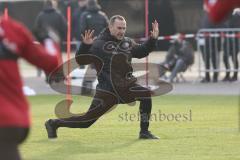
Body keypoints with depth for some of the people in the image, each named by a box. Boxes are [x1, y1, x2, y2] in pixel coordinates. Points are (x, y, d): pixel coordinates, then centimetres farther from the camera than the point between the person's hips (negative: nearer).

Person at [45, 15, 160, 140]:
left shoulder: (128, 43, 11)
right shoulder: (99, 43, -8)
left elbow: (141, 52, 26)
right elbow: (80, 60, -10)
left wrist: (153, 39, 12)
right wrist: (85, 45, -28)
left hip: (126, 86, 5)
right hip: (106, 89, -5)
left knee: (146, 94, -16)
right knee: (89, 118, -6)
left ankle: (144, 132, -4)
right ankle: (54, 124, 14)